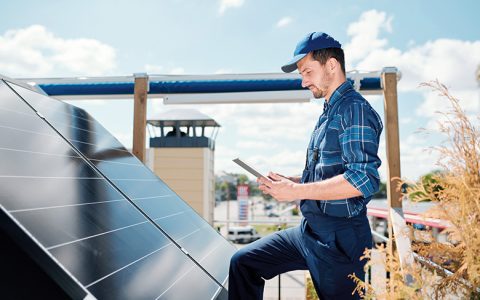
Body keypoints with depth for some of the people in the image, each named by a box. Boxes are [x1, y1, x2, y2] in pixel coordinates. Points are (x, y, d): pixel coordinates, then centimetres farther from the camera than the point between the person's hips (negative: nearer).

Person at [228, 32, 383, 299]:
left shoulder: (355, 109, -13)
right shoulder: (329, 113, 16)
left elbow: (364, 179, -25)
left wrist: (297, 191, -21)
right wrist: (290, 181, 6)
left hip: (339, 238, -9)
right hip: (309, 230, 9)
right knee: (243, 263, 10)